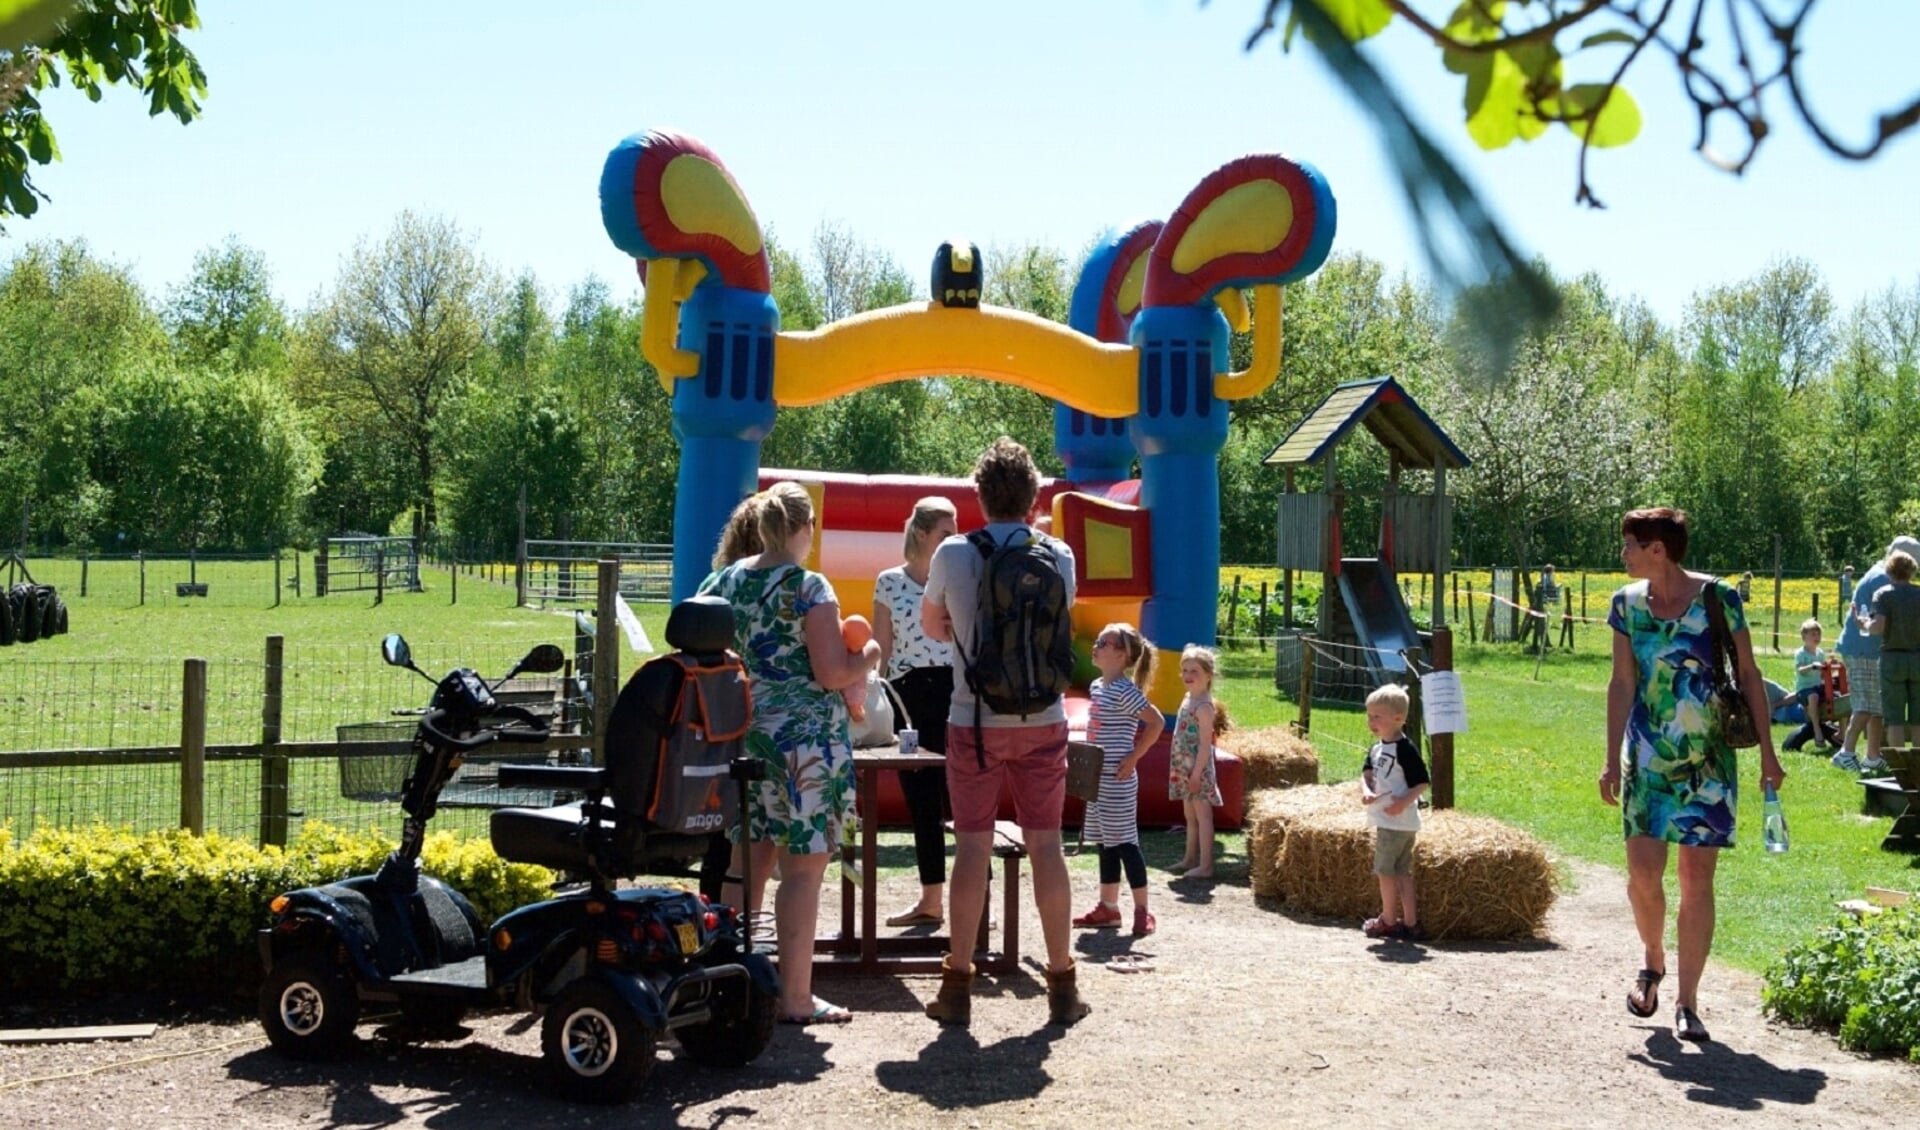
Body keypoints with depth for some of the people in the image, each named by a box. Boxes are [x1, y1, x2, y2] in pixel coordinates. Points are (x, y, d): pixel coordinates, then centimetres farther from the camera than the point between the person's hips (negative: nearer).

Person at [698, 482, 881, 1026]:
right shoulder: (809, 588, -12)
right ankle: (795, 996, 2)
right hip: (803, 738, -7)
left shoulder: (725, 581, 7)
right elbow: (834, 674, -15)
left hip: (741, 733, 7)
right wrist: (870, 654, 3)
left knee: (747, 860, 14)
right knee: (803, 867, -1)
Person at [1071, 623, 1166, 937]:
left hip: (1117, 781, -9)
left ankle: (1142, 911, 4)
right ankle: (1108, 907, 21)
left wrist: (1133, 758, -17)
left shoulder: (1124, 691, -16)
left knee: (1125, 842, -3)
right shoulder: (1096, 687, 11)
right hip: (1097, 778, 9)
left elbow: (1156, 722, -19)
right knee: (1106, 843, 13)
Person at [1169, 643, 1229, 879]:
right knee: (1190, 815, 18)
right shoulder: (1189, 699, 11)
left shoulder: (1204, 706, -17)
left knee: (1202, 815, -4)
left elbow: (1205, 743, -19)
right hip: (1184, 768, 9)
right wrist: (1185, 771, 18)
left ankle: (1205, 866, 0)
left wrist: (1197, 773, -20)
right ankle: (1191, 859, 29)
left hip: (1198, 769, -9)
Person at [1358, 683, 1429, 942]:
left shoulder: (1405, 749, -16)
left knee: (1385, 869, 0)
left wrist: (1404, 802, -26)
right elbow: (1367, 773, 6)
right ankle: (1410, 923, 16)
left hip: (1397, 821, -9)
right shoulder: (1377, 748, 12)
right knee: (1402, 871, 11)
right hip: (1385, 820, 9)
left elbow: (1423, 782, -16)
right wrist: (1366, 791, -14)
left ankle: (1388, 920, 11)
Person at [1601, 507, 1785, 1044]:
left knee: (1697, 877, 0)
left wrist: (1767, 753, -1)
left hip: (1709, 758, -2)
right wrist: (1612, 760, 2)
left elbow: (1749, 676, -1)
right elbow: (1622, 684, 4)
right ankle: (1653, 961, 26)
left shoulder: (1718, 597, -8)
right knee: (1643, 871, -3)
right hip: (1648, 755, 2)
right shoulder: (1628, 603, 1)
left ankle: (1687, 1000, 9)